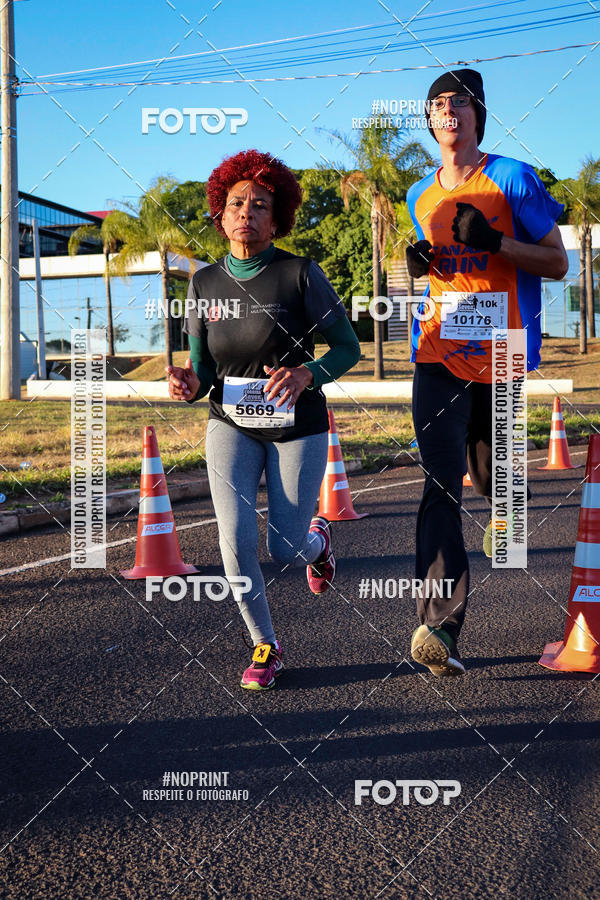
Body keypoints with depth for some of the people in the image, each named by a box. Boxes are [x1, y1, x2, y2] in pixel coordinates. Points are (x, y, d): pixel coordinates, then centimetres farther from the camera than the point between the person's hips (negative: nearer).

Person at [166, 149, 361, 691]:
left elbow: (348, 349, -6)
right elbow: (202, 371, 5)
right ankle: (265, 646, 11)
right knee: (236, 541, -13)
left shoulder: (300, 274, -12)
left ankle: (316, 538, 41)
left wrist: (306, 374, -25)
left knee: (285, 553, 1)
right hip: (231, 427, 2)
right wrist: (188, 386, -19)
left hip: (297, 430, -2)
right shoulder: (205, 284, -1)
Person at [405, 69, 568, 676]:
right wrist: (422, 264, 3)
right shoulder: (422, 196, 13)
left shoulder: (512, 179, -1)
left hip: (500, 352, -2)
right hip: (440, 353, 2)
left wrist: (496, 243, -18)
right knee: (441, 485, -13)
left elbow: (558, 263, -3)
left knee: (488, 476, 14)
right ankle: (440, 628, -19)